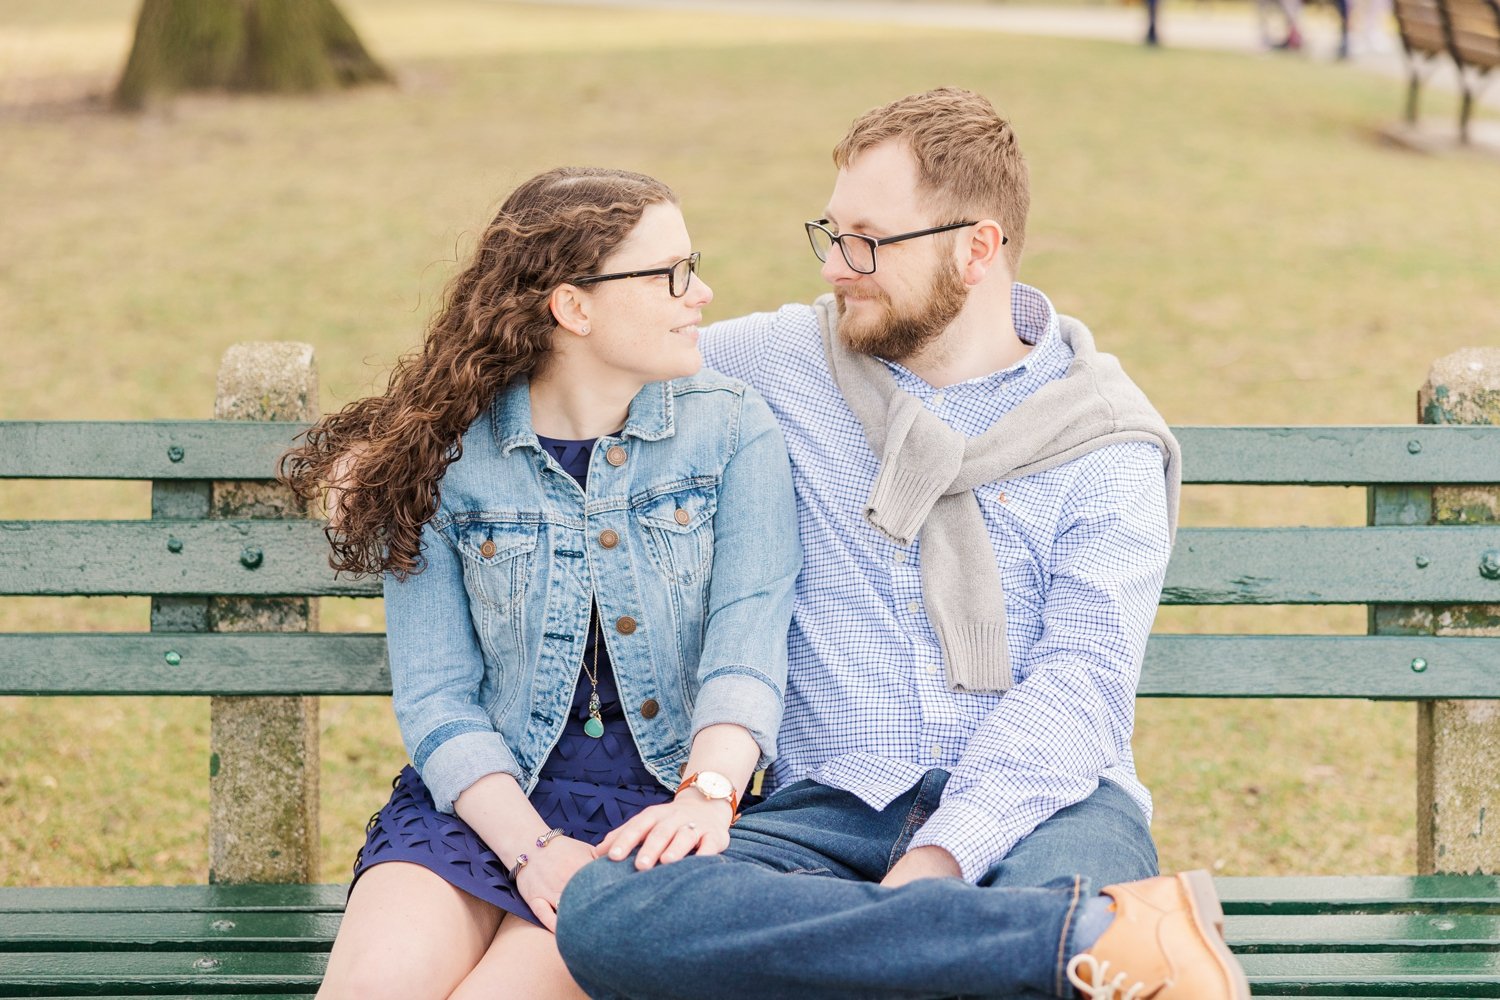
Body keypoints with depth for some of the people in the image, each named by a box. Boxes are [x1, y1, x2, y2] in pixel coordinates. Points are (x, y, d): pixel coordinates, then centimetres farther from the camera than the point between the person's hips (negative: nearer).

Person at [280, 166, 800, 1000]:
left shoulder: (733, 431, 1)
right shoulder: (447, 457, 0)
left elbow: (748, 641, -11)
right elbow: (436, 698, -3)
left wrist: (708, 794, -30)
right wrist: (534, 847, -19)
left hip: (657, 807, -1)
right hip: (484, 798, 1)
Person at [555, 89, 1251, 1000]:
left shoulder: (1103, 437, 7)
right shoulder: (790, 361, 16)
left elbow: (1081, 680, -5)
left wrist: (939, 859, -19)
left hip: (1033, 802, -5)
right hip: (830, 806, 5)